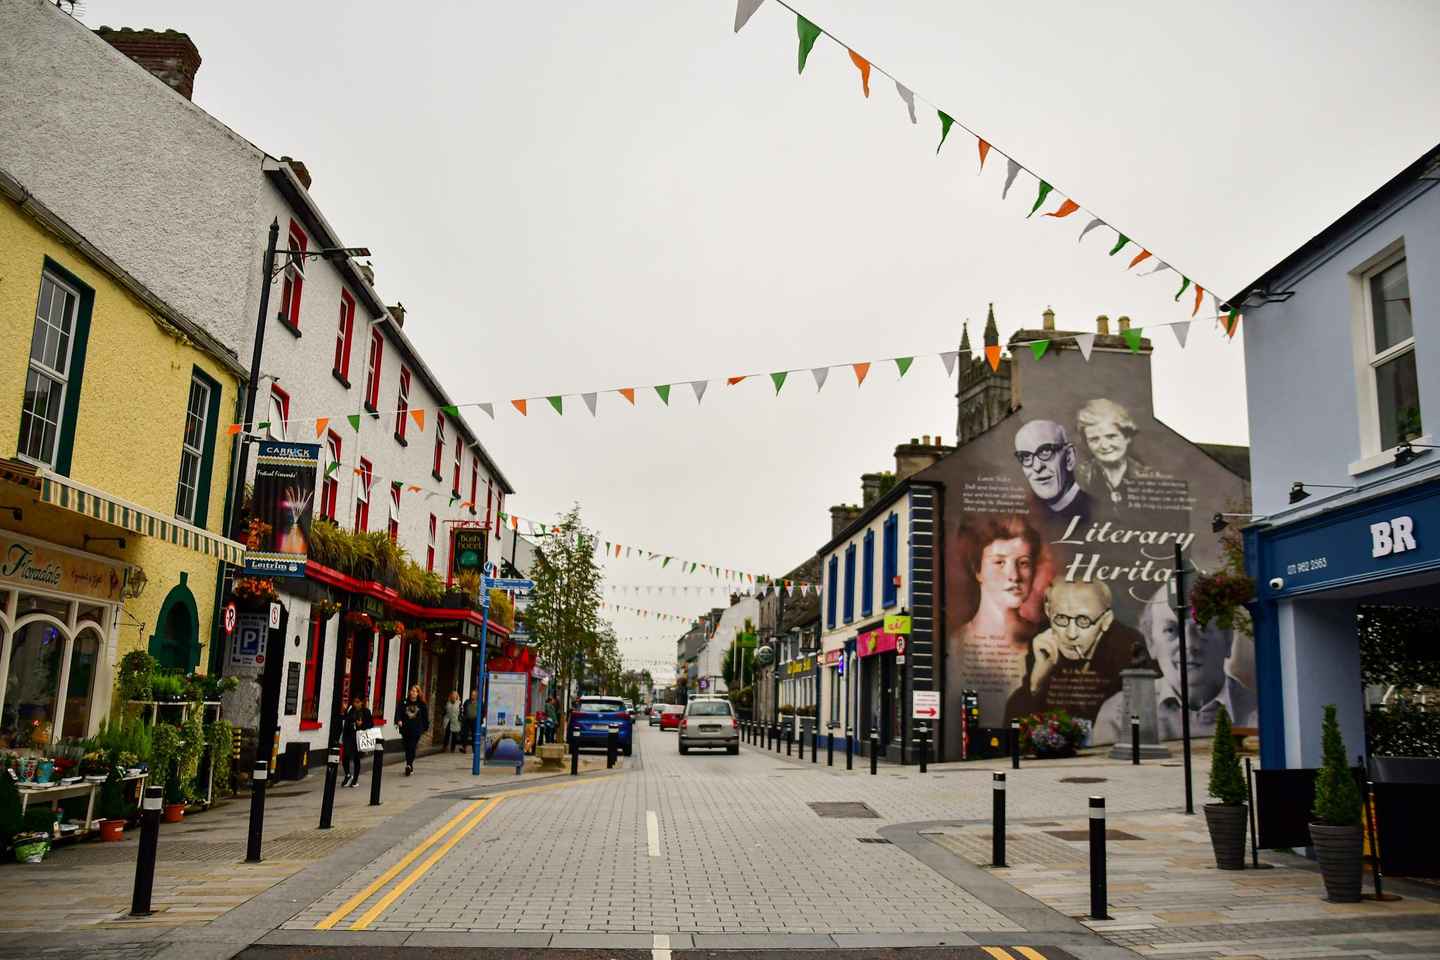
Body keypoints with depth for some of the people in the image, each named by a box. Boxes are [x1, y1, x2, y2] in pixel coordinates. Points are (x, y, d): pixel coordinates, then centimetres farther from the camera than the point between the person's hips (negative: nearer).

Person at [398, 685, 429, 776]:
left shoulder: (421, 704, 3)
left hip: (416, 729, -2)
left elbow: (425, 716, 8)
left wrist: (426, 727, 7)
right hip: (405, 729, 2)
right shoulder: (405, 702, 7)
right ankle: (410, 767, 19)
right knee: (407, 748, 8)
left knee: (412, 747, -12)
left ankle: (409, 765, -21)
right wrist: (399, 720, -16)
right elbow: (400, 712, 3)